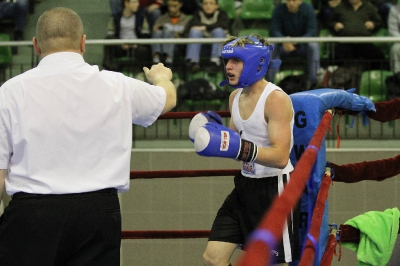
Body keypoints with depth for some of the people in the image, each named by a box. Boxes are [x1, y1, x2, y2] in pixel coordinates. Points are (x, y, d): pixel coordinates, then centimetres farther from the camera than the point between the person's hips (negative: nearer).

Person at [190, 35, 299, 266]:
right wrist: (214, 136, -1)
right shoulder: (236, 96, 7)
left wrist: (241, 148, -36)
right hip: (245, 185, 8)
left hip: (275, 188, -8)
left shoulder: (276, 99, -19)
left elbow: (280, 157, -26)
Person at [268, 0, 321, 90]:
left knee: (313, 46, -33)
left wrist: (296, 41, -37)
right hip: (284, 45, 1)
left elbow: (312, 32, -18)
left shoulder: (308, 9, -10)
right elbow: (274, 31, -14)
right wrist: (284, 41, -37)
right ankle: (271, 80, -29)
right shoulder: (279, 9, -7)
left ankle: (313, 82, -32)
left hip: (303, 45, -1)